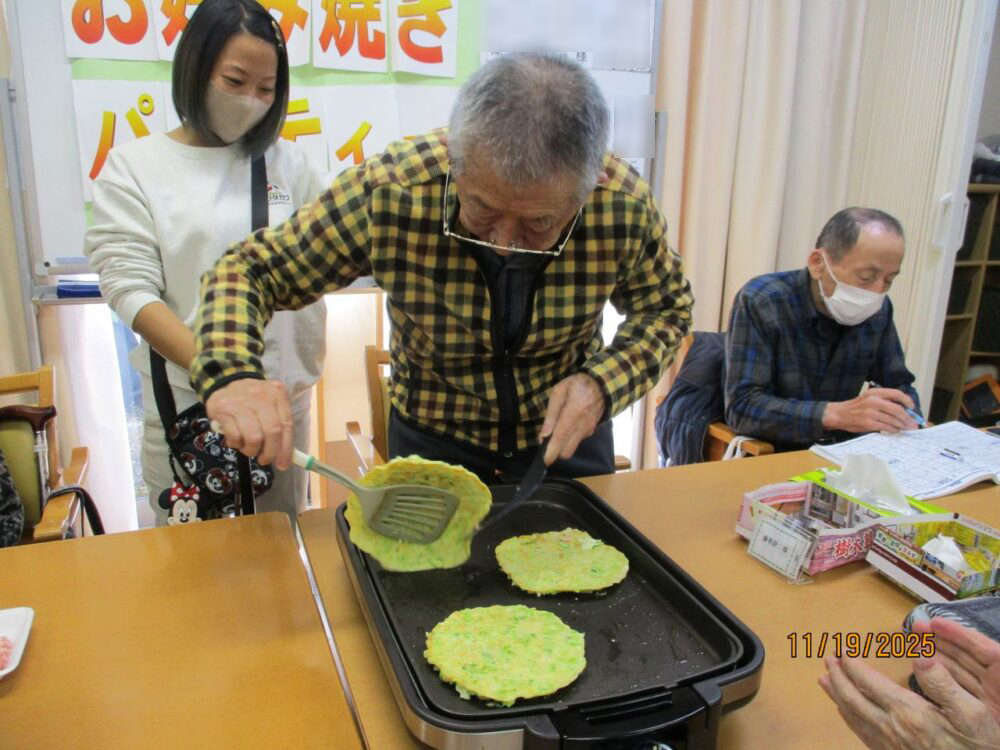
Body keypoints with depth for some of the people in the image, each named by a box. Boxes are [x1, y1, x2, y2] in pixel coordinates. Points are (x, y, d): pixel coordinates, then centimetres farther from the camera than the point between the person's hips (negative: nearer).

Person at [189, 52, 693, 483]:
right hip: (433, 441, -1)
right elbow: (248, 269, -18)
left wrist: (603, 382, -25)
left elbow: (668, 307, -6)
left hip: (569, 435, 2)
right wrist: (231, 372, -38)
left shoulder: (624, 204, -25)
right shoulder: (388, 194, -30)